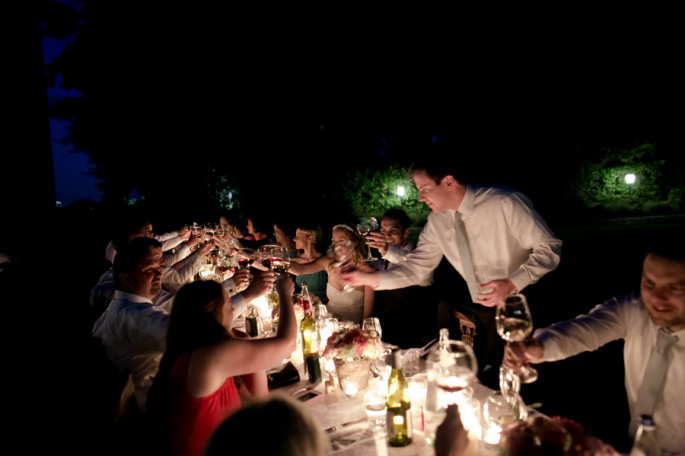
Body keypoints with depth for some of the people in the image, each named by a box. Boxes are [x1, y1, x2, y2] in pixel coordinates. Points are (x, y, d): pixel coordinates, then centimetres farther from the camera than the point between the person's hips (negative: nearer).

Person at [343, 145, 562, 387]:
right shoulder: (437, 221, -2)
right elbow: (417, 268, 1)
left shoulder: (506, 203, -19)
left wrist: (511, 283, -26)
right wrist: (371, 278, -8)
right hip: (480, 307, 5)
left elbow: (549, 248, -14)